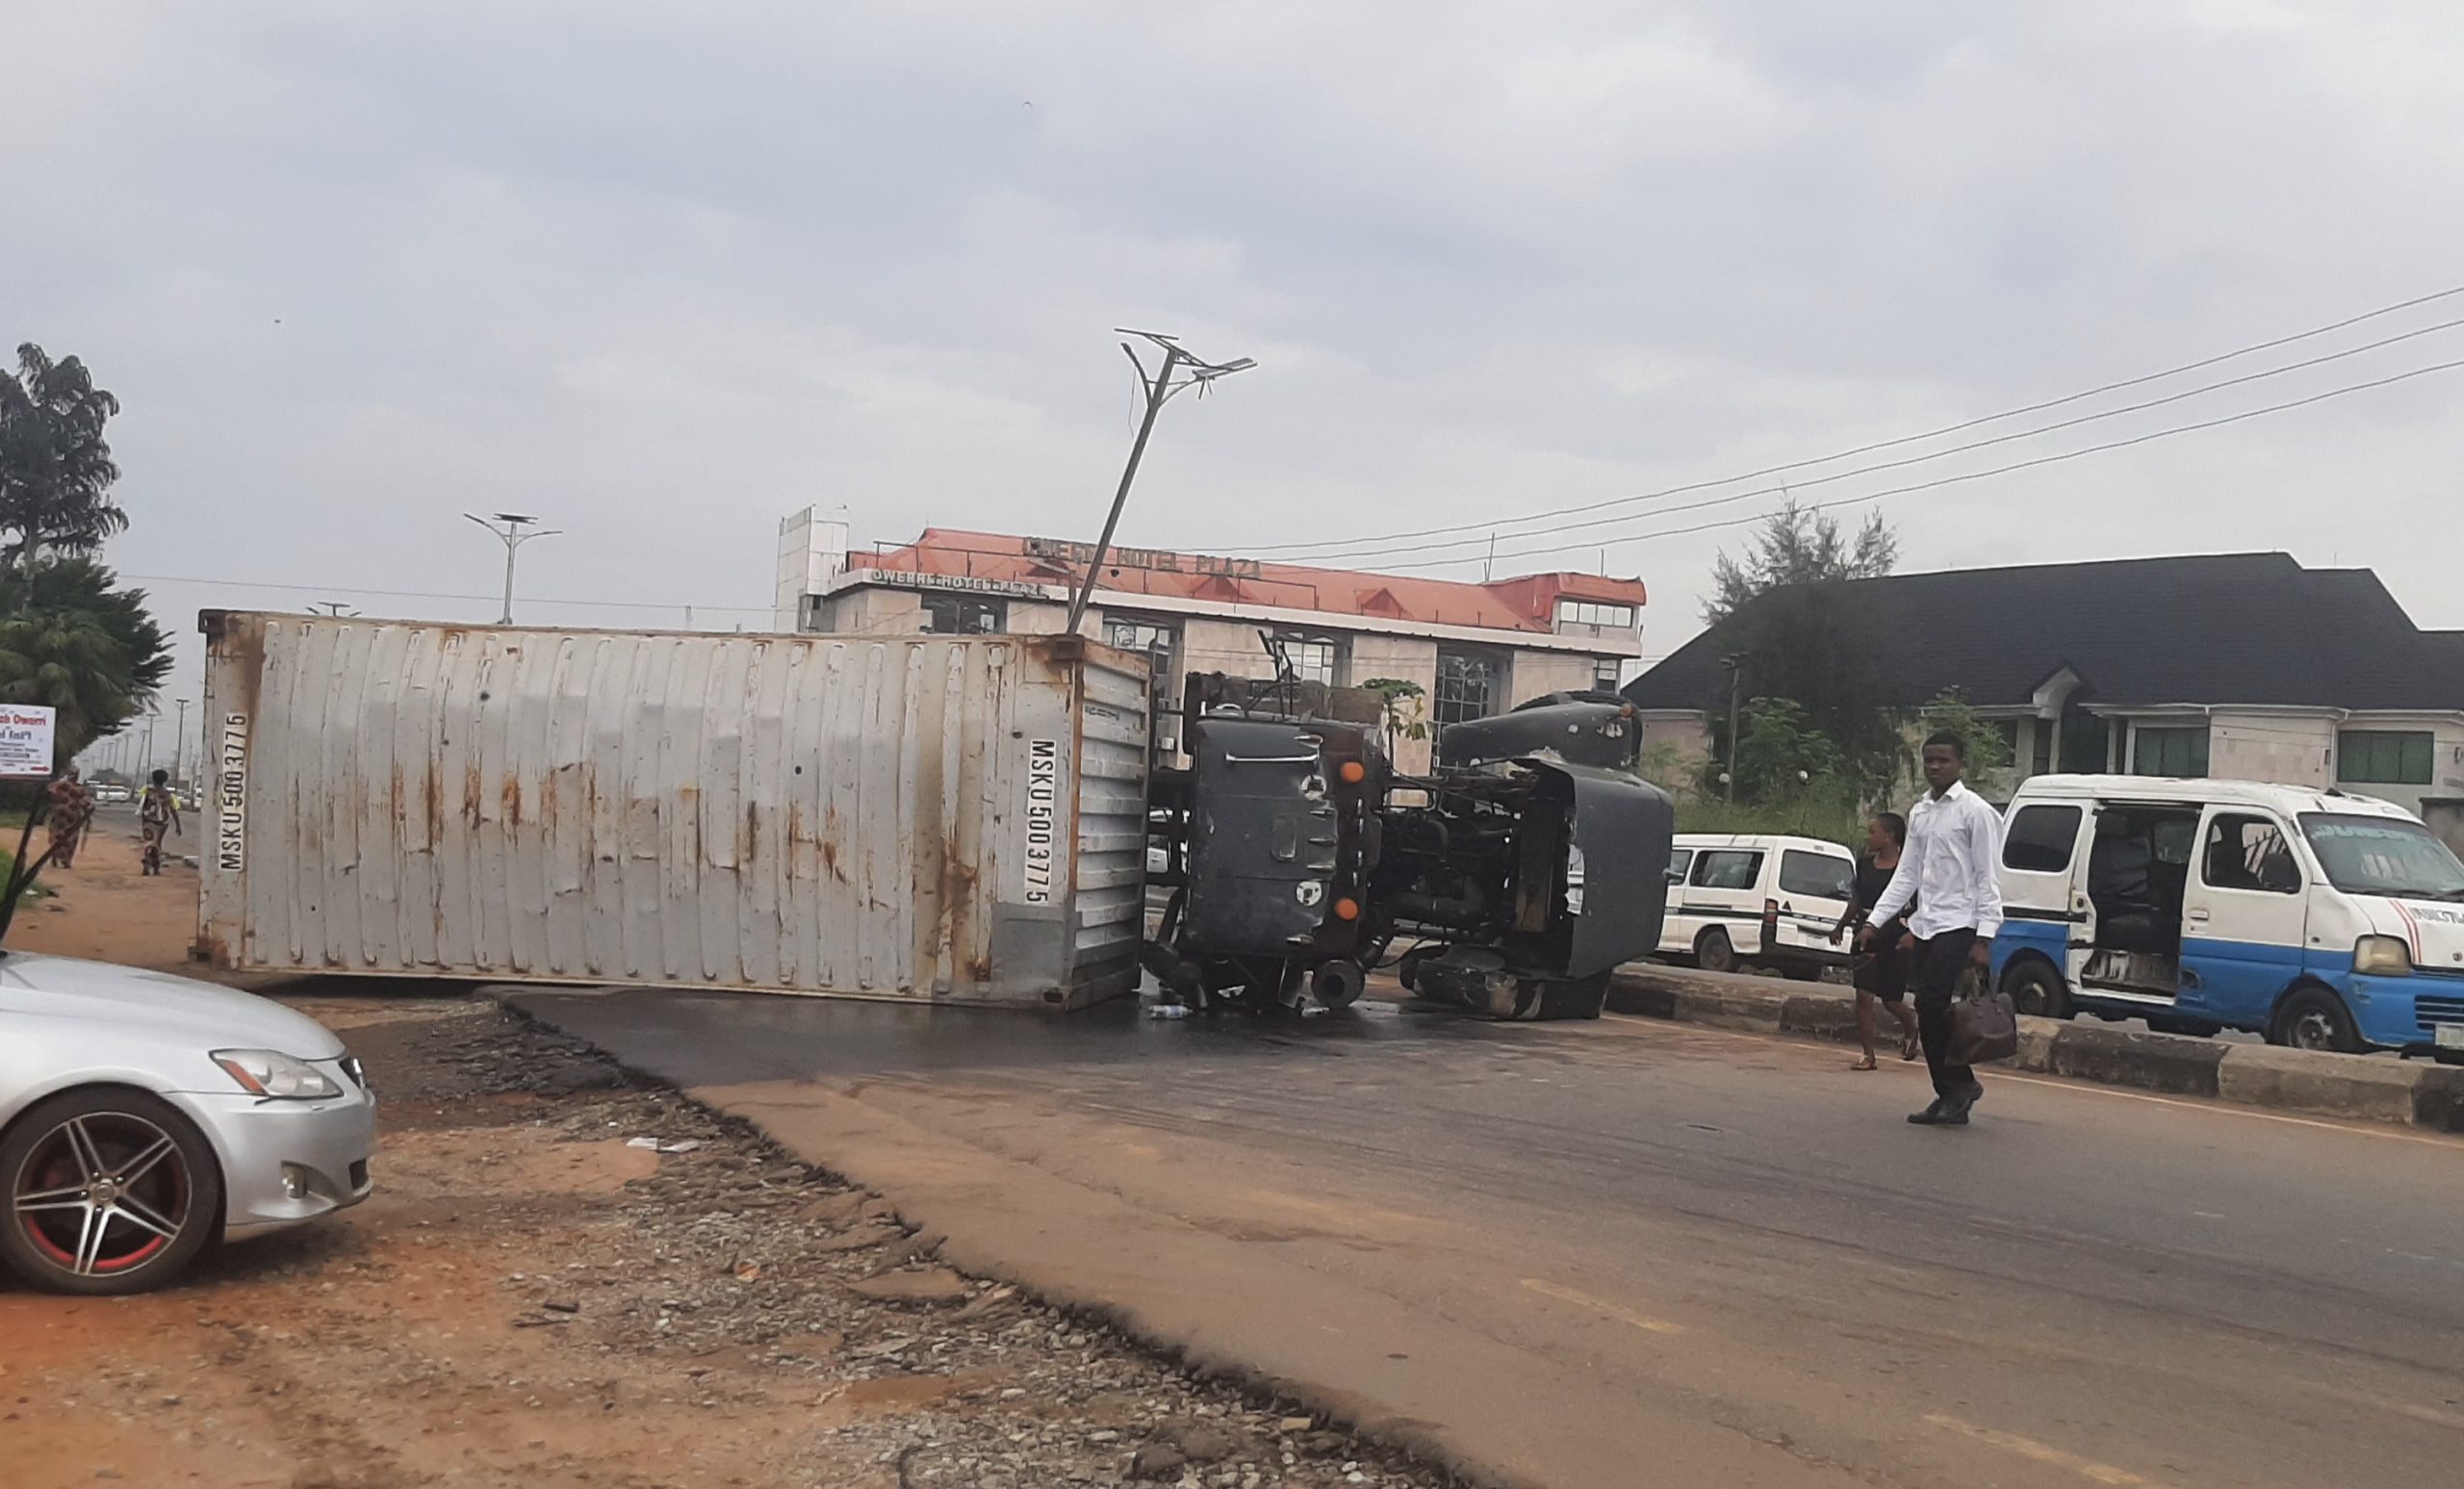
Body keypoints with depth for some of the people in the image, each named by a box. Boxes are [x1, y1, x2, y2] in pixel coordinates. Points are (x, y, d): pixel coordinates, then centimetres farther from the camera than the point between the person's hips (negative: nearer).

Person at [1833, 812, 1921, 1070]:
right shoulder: (1865, 865, 7)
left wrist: (1913, 933, -22)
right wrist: (1841, 925, 23)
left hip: (1894, 940, -4)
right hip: (1866, 938, 4)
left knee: (1891, 1000, 5)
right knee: (1863, 996, -5)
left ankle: (1910, 1029, 39)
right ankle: (1868, 1056, 1)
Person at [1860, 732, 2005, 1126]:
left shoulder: (1976, 812, -6)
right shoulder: (1919, 813, 14)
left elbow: (1988, 880, -9)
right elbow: (1907, 875, 17)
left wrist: (1984, 939, -16)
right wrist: (1873, 922, 11)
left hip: (1958, 926, -7)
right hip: (1925, 926, 7)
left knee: (1934, 1003, -17)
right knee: (1927, 1013, 6)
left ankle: (1962, 1082, 3)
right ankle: (1950, 1099, 15)